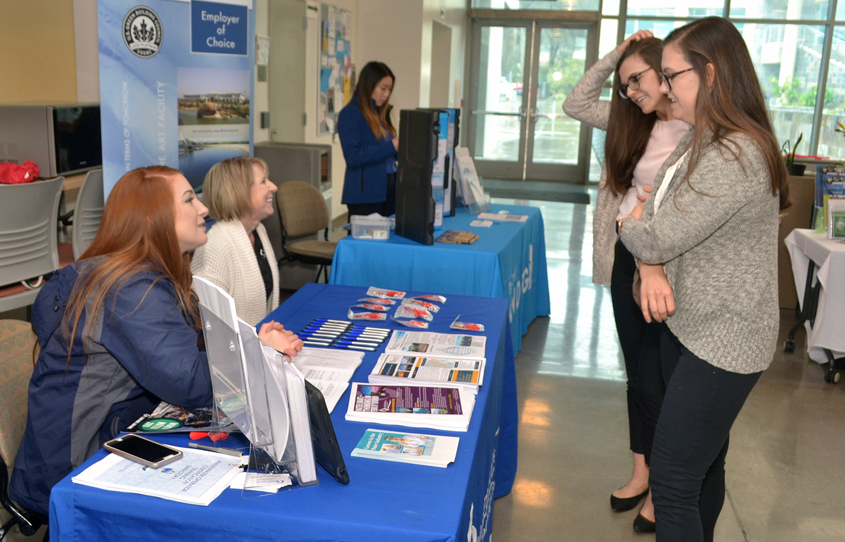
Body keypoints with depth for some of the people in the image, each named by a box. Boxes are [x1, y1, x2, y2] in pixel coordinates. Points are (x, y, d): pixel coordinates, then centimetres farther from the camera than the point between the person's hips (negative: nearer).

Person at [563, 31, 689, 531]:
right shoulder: (636, 124, 7)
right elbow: (576, 104, 15)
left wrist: (656, 265, -33)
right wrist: (615, 55, 6)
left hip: (670, 272, -7)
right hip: (628, 261, 7)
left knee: (658, 382, 4)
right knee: (637, 373, 18)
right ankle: (642, 472, 35)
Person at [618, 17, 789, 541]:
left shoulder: (736, 157, -26)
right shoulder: (701, 140, 8)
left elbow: (654, 241, -23)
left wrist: (631, 223, -2)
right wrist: (646, 224, -8)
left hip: (722, 340, -10)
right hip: (689, 323, 10)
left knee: (673, 481, -4)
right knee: (703, 462, 23)